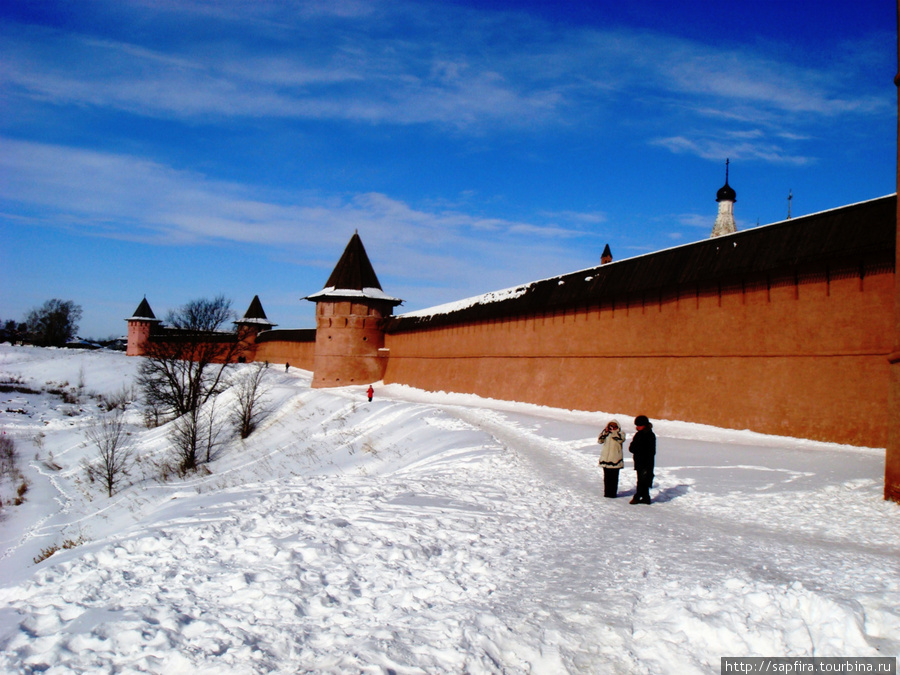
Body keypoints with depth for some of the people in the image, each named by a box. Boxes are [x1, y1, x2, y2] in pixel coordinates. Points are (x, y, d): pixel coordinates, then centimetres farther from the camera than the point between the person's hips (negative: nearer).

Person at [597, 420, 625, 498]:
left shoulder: (620, 433, 2)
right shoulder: (606, 433, 9)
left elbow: (621, 439, -18)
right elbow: (600, 441, -2)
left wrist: (614, 431, -20)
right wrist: (605, 431, -10)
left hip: (615, 459, -3)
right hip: (605, 458, 3)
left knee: (614, 477, 0)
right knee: (607, 477, 9)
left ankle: (613, 493, 6)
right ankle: (606, 492, 16)